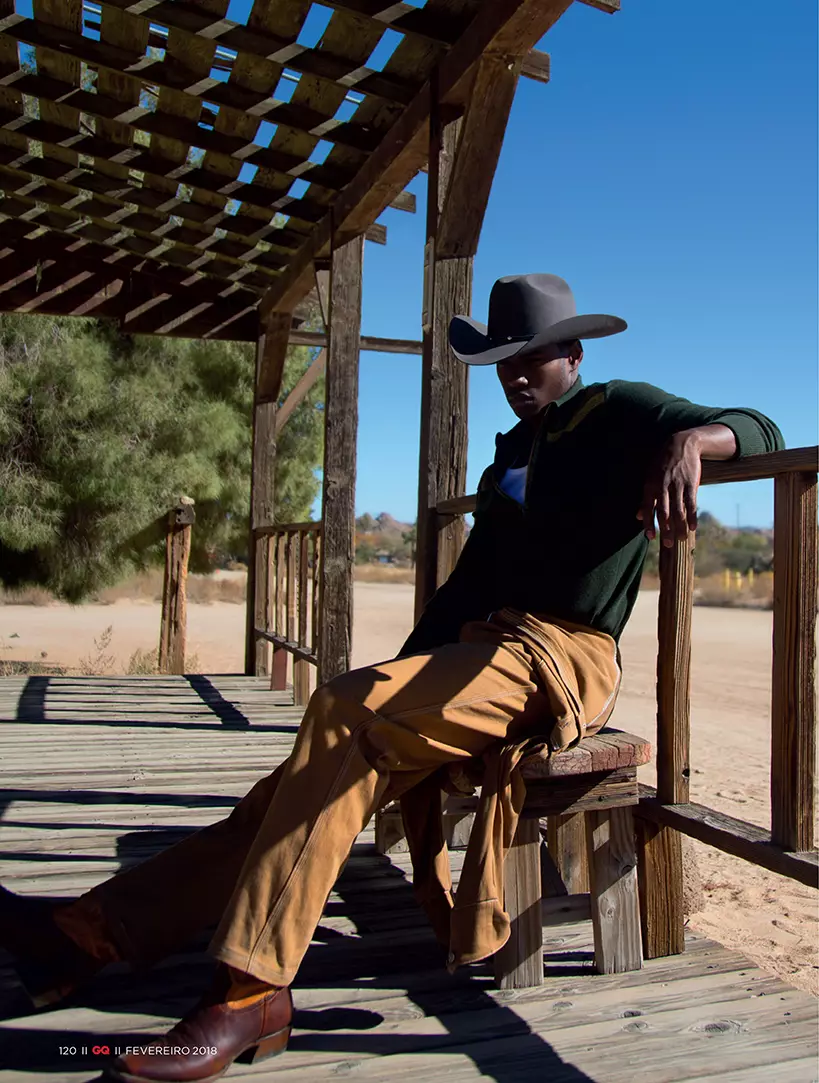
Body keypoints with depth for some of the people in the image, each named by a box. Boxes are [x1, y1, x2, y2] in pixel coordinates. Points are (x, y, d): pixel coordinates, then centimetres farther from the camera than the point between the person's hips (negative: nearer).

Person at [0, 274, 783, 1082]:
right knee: (341, 759, -10)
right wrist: (403, 674, 14)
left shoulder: (620, 413, 5)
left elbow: (758, 430, -4)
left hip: (562, 658, -7)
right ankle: (103, 927, -10)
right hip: (485, 645, 7)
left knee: (345, 710, -26)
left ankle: (250, 993, -23)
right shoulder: (512, 450, 25)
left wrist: (688, 440, -29)